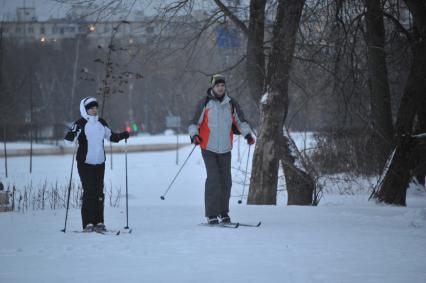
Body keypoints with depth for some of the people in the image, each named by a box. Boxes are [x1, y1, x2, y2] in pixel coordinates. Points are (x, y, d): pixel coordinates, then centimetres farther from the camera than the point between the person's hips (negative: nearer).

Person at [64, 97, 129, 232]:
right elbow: (68, 138, -13)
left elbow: (110, 135, 25)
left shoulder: (101, 123, 11)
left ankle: (99, 222, 8)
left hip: (99, 163, 5)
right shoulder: (81, 124, -6)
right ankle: (88, 223, -8)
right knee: (89, 191, -10)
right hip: (85, 163, -5)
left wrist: (122, 136, 10)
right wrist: (72, 133, -33)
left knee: (99, 192, 3)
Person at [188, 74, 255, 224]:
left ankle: (223, 213, 17)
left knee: (226, 180, 5)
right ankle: (211, 215, -9)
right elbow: (194, 123, -1)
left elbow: (240, 121, 11)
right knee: (213, 179, -12)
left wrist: (247, 134, -4)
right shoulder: (204, 104, -3)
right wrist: (194, 134, -19)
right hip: (209, 148, -4)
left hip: (225, 149, 4)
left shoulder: (231, 104, 6)